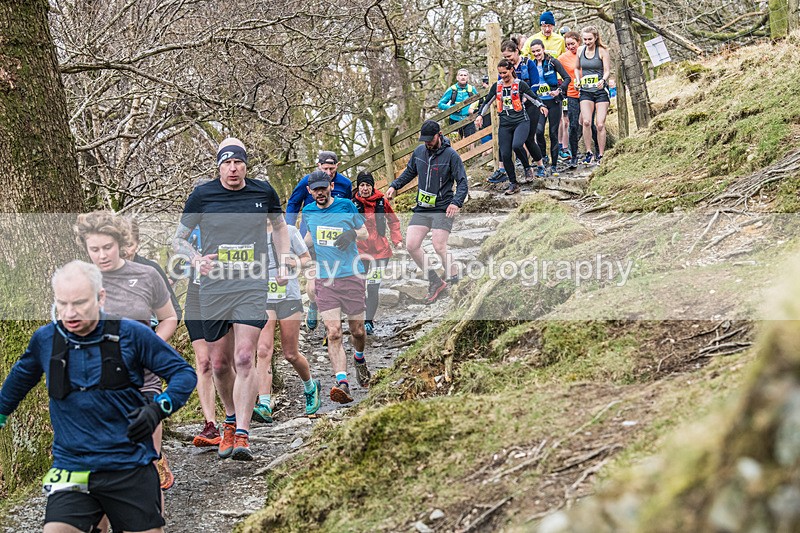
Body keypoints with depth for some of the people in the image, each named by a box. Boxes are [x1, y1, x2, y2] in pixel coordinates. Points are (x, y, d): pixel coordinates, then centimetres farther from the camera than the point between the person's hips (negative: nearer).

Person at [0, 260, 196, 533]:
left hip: (130, 469, -1)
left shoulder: (131, 334, -6)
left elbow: (184, 373, 1)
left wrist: (158, 409, -15)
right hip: (71, 468, 1)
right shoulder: (45, 339, 3)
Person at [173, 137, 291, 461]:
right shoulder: (202, 196, -1)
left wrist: (283, 264, 14)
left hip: (252, 288, -1)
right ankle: (230, 420, 34)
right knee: (219, 364, 8)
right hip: (213, 288, 1)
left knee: (245, 359, -15)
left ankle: (242, 437, -16)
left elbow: (279, 226, 23)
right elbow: (178, 238, 8)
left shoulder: (264, 193, 3)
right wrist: (195, 259, -12)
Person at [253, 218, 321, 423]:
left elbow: (307, 258, 6)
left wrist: (293, 263, -14)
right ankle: (264, 406, -19)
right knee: (263, 352, -13)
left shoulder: (289, 232, -1)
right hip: (262, 301, 2)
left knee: (291, 354, 5)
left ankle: (310, 387, 35)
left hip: (288, 299, -2)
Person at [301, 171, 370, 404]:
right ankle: (342, 382, -22)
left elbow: (364, 232, 10)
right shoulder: (307, 212, 8)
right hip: (325, 280, 1)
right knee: (333, 332, -14)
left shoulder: (346, 206, 1)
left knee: (357, 330, 7)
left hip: (352, 275, -1)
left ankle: (359, 358, 41)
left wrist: (352, 234, -11)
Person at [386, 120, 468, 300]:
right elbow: (409, 172, 24)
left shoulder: (451, 155, -9)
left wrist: (456, 202, -25)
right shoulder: (419, 152, 7)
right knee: (411, 246, -5)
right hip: (421, 209, 6)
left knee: (439, 247, -18)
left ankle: (452, 276, 6)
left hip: (443, 209, -6)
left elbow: (462, 182, -10)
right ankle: (435, 281, 8)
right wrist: (394, 186, 10)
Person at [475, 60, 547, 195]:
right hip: (505, 124, 4)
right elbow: (487, 101, 21)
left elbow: (533, 97, -2)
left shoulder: (520, 84, 0)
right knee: (505, 155, -2)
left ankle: (527, 167, -1)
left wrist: (541, 106, -21)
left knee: (516, 145, -30)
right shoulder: (497, 86, 11)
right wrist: (480, 115, 11)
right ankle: (513, 184, 11)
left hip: (521, 121, -4)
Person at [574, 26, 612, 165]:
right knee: (586, 122, -15)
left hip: (601, 91, -3)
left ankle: (600, 155, 3)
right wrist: (578, 80, 6)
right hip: (586, 91, 3)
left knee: (600, 124, -6)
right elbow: (577, 68, 23)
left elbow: (607, 70, -5)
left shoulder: (602, 51, -3)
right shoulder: (580, 50, 8)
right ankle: (589, 153, -5)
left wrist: (603, 80, -24)